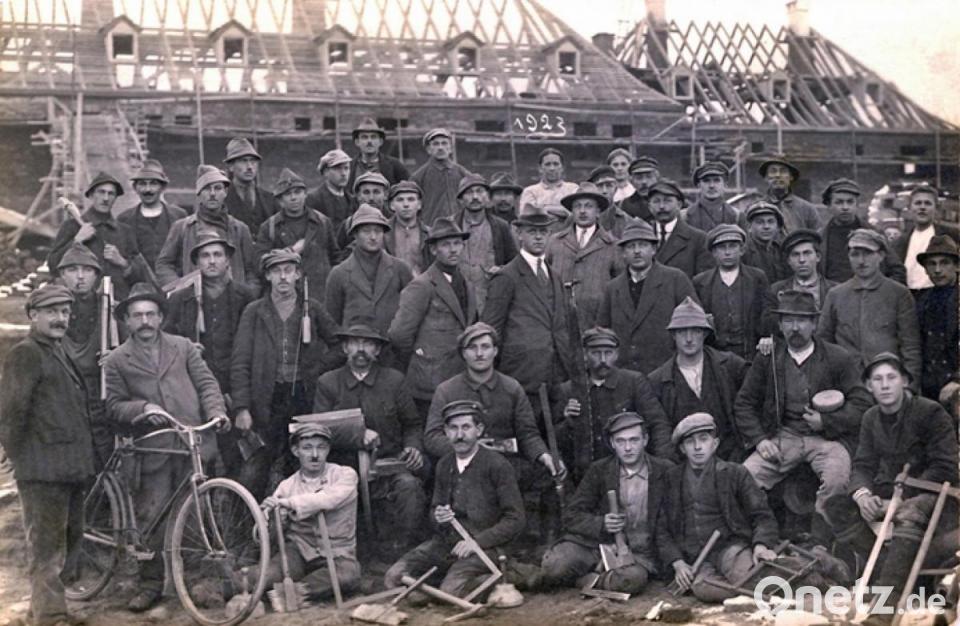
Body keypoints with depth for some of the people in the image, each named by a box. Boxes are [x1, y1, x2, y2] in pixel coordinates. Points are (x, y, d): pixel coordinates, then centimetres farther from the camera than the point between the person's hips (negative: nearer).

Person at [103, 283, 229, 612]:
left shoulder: (183, 346, 12)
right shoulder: (117, 360, 8)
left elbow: (206, 383, 9)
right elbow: (114, 406, 4)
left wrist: (216, 411, -8)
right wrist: (143, 407, -14)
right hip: (154, 448, -1)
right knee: (151, 517, 0)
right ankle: (150, 585, 12)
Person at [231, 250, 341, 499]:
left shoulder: (312, 309, 7)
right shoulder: (254, 312, 3)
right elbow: (240, 364, -1)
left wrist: (318, 369, 2)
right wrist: (242, 408, -8)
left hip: (304, 398, 1)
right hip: (267, 402, -1)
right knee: (252, 475, -6)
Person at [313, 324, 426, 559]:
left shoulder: (394, 380, 10)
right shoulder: (327, 383, 8)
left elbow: (413, 424, 16)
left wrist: (413, 447, -6)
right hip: (345, 464, 0)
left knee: (409, 485, -32)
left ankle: (399, 554, -15)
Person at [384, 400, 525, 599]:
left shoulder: (497, 465, -7)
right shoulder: (444, 465, 11)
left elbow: (515, 520, -9)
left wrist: (478, 541, -18)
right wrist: (437, 517, -5)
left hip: (485, 545, -6)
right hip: (446, 542, 6)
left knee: (450, 591, -29)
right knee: (393, 578, -11)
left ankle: (491, 582, 0)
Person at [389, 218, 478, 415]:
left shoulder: (468, 287, 16)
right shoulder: (421, 286, -8)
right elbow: (399, 334, -12)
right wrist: (416, 364, 1)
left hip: (462, 383, 6)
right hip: (432, 384, -6)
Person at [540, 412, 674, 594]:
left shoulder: (666, 472, 3)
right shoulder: (599, 470, 7)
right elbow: (571, 515, 5)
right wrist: (600, 524, -14)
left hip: (638, 552, -1)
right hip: (596, 543, 1)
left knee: (633, 578, -37)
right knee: (552, 567, -27)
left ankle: (581, 580, -10)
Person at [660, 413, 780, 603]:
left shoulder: (735, 473, 8)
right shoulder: (671, 479, 13)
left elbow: (763, 516, 6)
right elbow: (662, 530, 13)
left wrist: (761, 545, -15)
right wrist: (677, 562, -3)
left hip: (729, 546, -1)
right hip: (694, 559, 1)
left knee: (744, 573, -36)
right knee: (703, 588, -34)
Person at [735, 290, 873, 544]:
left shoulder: (839, 358, 4)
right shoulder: (767, 359, 8)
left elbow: (861, 404, 0)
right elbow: (744, 404, 10)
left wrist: (826, 422, -12)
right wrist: (759, 440, -4)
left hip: (827, 437, -2)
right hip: (782, 436, 2)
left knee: (837, 479, -33)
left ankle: (818, 546, -17)